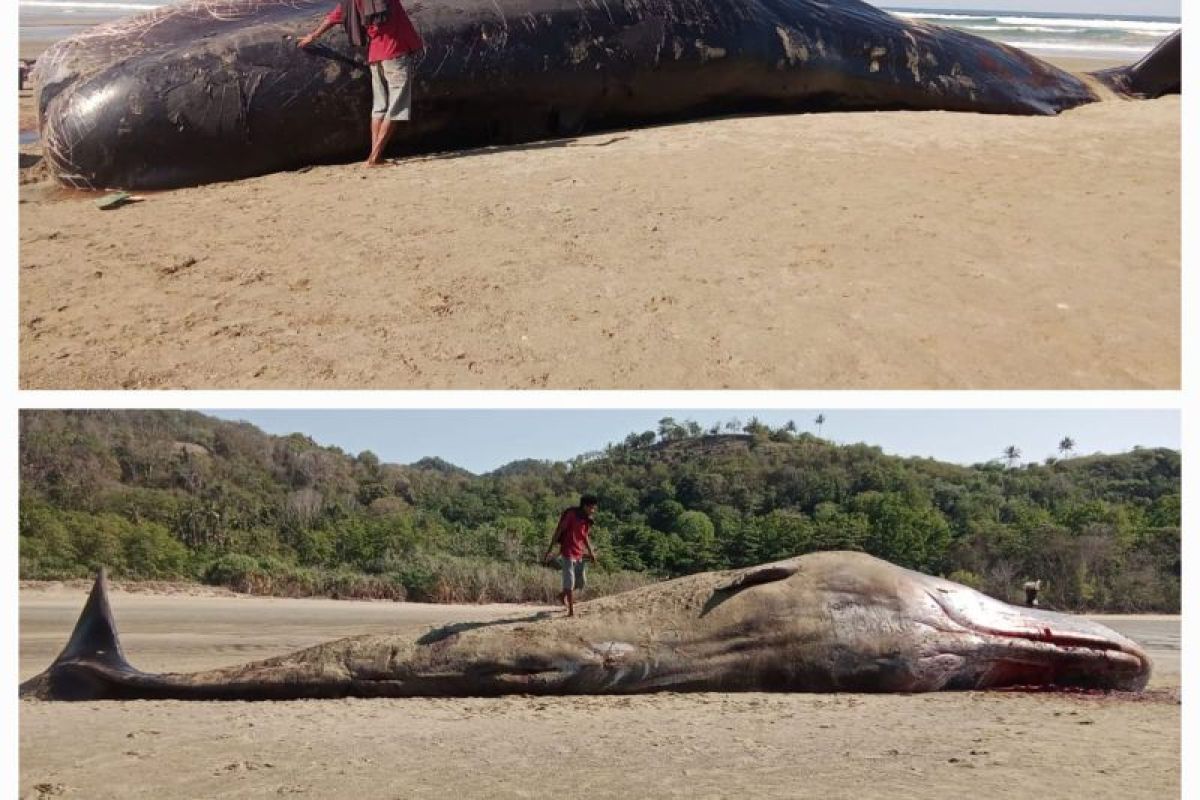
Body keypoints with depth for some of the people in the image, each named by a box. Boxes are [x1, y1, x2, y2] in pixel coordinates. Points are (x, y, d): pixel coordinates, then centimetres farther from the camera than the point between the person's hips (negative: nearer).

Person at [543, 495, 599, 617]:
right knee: (569, 581, -8)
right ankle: (571, 610, -4)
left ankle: (562, 595, 33)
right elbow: (558, 531, -13)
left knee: (581, 583, 9)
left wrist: (591, 552, 10)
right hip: (568, 553, -7)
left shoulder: (587, 519, 6)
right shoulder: (571, 514, -15)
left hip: (580, 554, 7)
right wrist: (549, 550, -15)